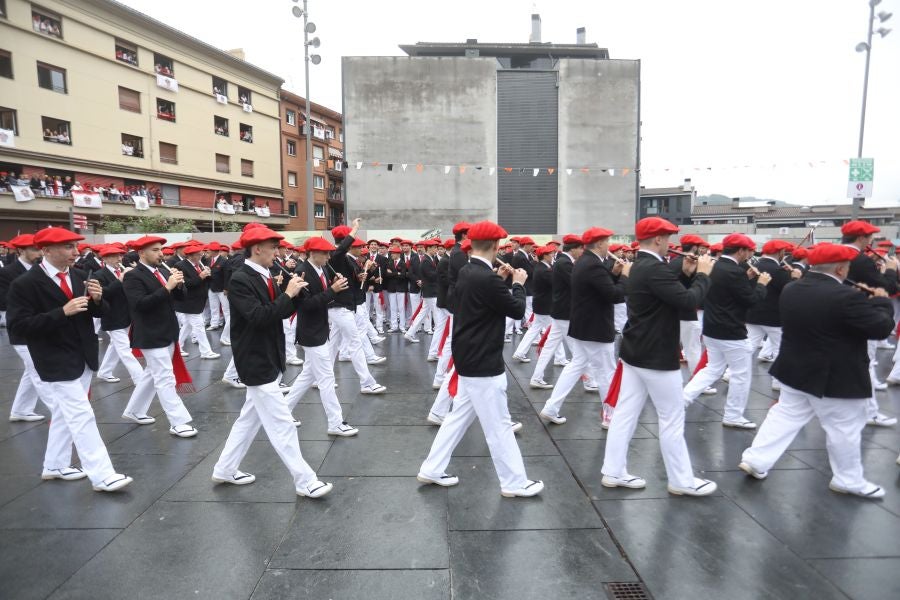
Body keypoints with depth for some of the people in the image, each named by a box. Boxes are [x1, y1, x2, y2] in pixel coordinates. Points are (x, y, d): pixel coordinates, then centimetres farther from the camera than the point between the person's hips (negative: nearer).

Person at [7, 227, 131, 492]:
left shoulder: (79, 276, 5)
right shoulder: (24, 284, -12)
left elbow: (100, 312, 9)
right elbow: (19, 325, -18)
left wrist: (97, 299, -14)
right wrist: (63, 312, -27)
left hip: (84, 358, 7)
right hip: (56, 363, -6)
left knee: (65, 415, 19)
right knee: (82, 417, -7)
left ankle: (55, 465, 36)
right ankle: (102, 475, -3)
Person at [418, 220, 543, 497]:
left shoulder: (466, 272, 5)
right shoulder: (486, 279, -24)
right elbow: (517, 310, -15)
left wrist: (498, 278, 11)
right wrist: (518, 283, 1)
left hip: (470, 359, 10)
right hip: (483, 364, -9)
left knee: (458, 417, 19)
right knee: (499, 425, 4)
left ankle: (432, 470, 29)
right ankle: (514, 482, 20)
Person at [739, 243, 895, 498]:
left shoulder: (790, 290, 0)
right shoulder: (845, 297, -23)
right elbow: (881, 328, -16)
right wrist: (881, 301, 2)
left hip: (795, 371, 7)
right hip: (837, 378, -6)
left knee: (784, 417, 16)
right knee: (845, 430, 11)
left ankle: (755, 460, 16)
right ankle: (849, 480, 27)